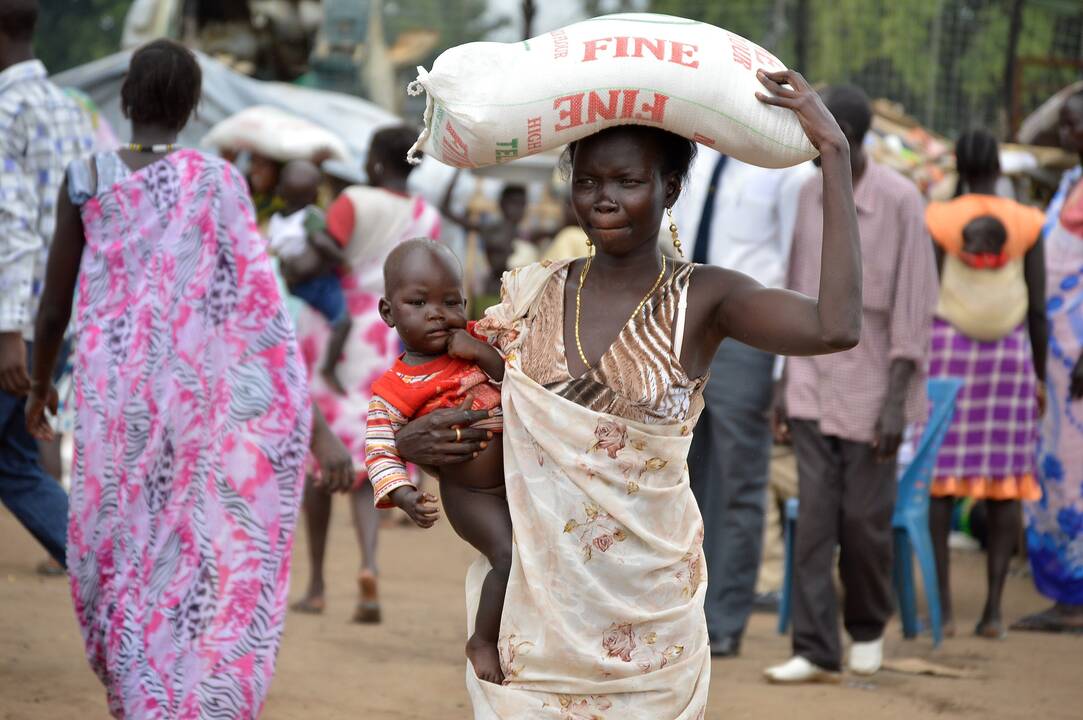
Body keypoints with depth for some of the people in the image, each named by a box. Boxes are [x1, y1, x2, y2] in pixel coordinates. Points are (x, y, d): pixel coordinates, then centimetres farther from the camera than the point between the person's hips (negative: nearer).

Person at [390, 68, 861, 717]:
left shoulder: (702, 301, -7)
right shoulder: (532, 294, 2)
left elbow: (836, 328, -25)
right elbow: (455, 387, 13)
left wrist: (835, 153, -23)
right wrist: (410, 438, -11)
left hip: (646, 610, -2)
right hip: (531, 608, 2)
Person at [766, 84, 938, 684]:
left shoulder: (900, 201, -12)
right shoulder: (809, 195, 4)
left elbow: (913, 306, -12)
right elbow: (795, 296, 10)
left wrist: (897, 402, -15)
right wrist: (784, 385, 8)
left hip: (871, 387, -4)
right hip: (812, 388, 4)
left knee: (864, 519, 3)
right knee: (815, 516, -4)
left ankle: (867, 629, 26)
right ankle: (816, 651, -6)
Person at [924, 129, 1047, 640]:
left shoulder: (939, 222, -5)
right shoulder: (1025, 224, -1)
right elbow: (1038, 308, -1)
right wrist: (1040, 376, 8)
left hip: (947, 349, -1)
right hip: (1009, 353, 1)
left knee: (939, 480, 3)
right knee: (1005, 482, 5)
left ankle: (943, 607, -3)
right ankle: (993, 608, 1)